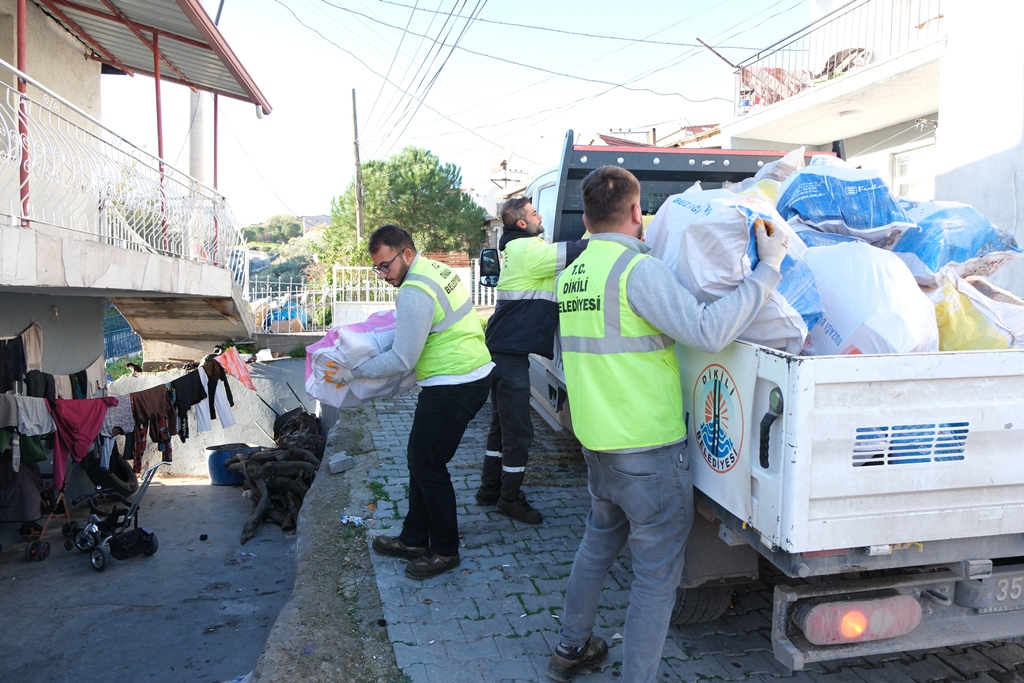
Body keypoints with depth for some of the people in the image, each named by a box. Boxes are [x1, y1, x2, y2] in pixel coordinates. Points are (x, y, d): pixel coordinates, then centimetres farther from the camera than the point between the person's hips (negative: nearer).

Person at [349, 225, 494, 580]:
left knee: (428, 466, 0)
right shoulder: (437, 269, 10)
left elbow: (401, 360, -20)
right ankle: (414, 539, 29)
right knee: (419, 457, 17)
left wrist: (352, 371, -12)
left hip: (453, 387, -11)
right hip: (471, 375, 11)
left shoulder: (415, 292, -20)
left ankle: (445, 551, 15)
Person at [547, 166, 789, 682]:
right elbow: (707, 331, -28)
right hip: (648, 451, -8)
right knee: (656, 574, 5)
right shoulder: (639, 270, -18)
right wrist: (768, 268, -22)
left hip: (597, 444, 9)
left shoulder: (572, 275, 8)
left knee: (598, 543, 26)